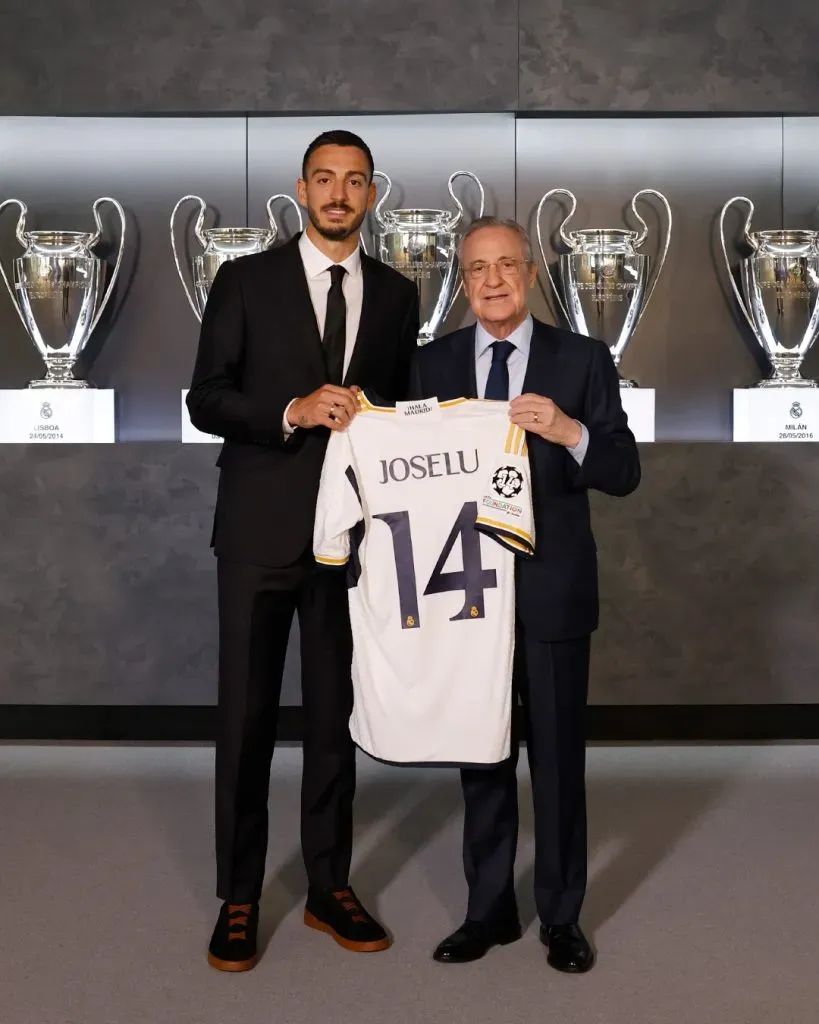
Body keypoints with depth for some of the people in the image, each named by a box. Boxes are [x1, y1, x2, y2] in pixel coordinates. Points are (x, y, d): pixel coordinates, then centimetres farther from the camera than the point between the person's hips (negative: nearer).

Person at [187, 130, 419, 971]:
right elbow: (205, 399, -4)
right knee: (245, 717, 3)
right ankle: (238, 900, 17)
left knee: (337, 715, 10)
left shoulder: (396, 294, 10)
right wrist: (293, 412, -19)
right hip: (260, 531, -2)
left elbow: (402, 407, 15)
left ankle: (329, 888, 24)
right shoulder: (245, 280, 2)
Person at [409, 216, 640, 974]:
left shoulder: (583, 359, -2)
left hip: (552, 590, -2)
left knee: (558, 756, 8)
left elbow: (625, 473, -7)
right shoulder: (432, 364, 4)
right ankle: (490, 910, 28)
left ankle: (562, 917, 25)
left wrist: (571, 432, -25)